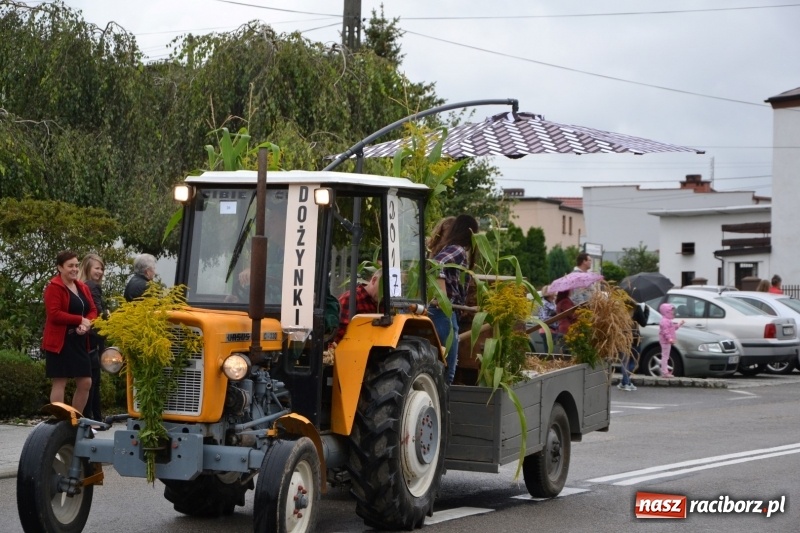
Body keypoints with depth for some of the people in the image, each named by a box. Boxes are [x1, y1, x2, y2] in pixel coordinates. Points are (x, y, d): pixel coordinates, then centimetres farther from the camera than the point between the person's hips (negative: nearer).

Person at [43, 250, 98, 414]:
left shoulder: (82, 287, 15)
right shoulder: (54, 287, -9)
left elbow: (92, 310, 13)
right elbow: (54, 314, -18)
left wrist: (87, 324, -9)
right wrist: (80, 320, -17)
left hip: (79, 341, 8)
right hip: (60, 342, -8)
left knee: (85, 382, 7)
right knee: (60, 382, -5)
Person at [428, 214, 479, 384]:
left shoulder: (451, 249, 18)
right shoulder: (459, 250, -9)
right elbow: (436, 265, -28)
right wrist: (441, 295, -27)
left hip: (444, 313, 9)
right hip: (444, 313, -9)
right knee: (446, 371, -8)